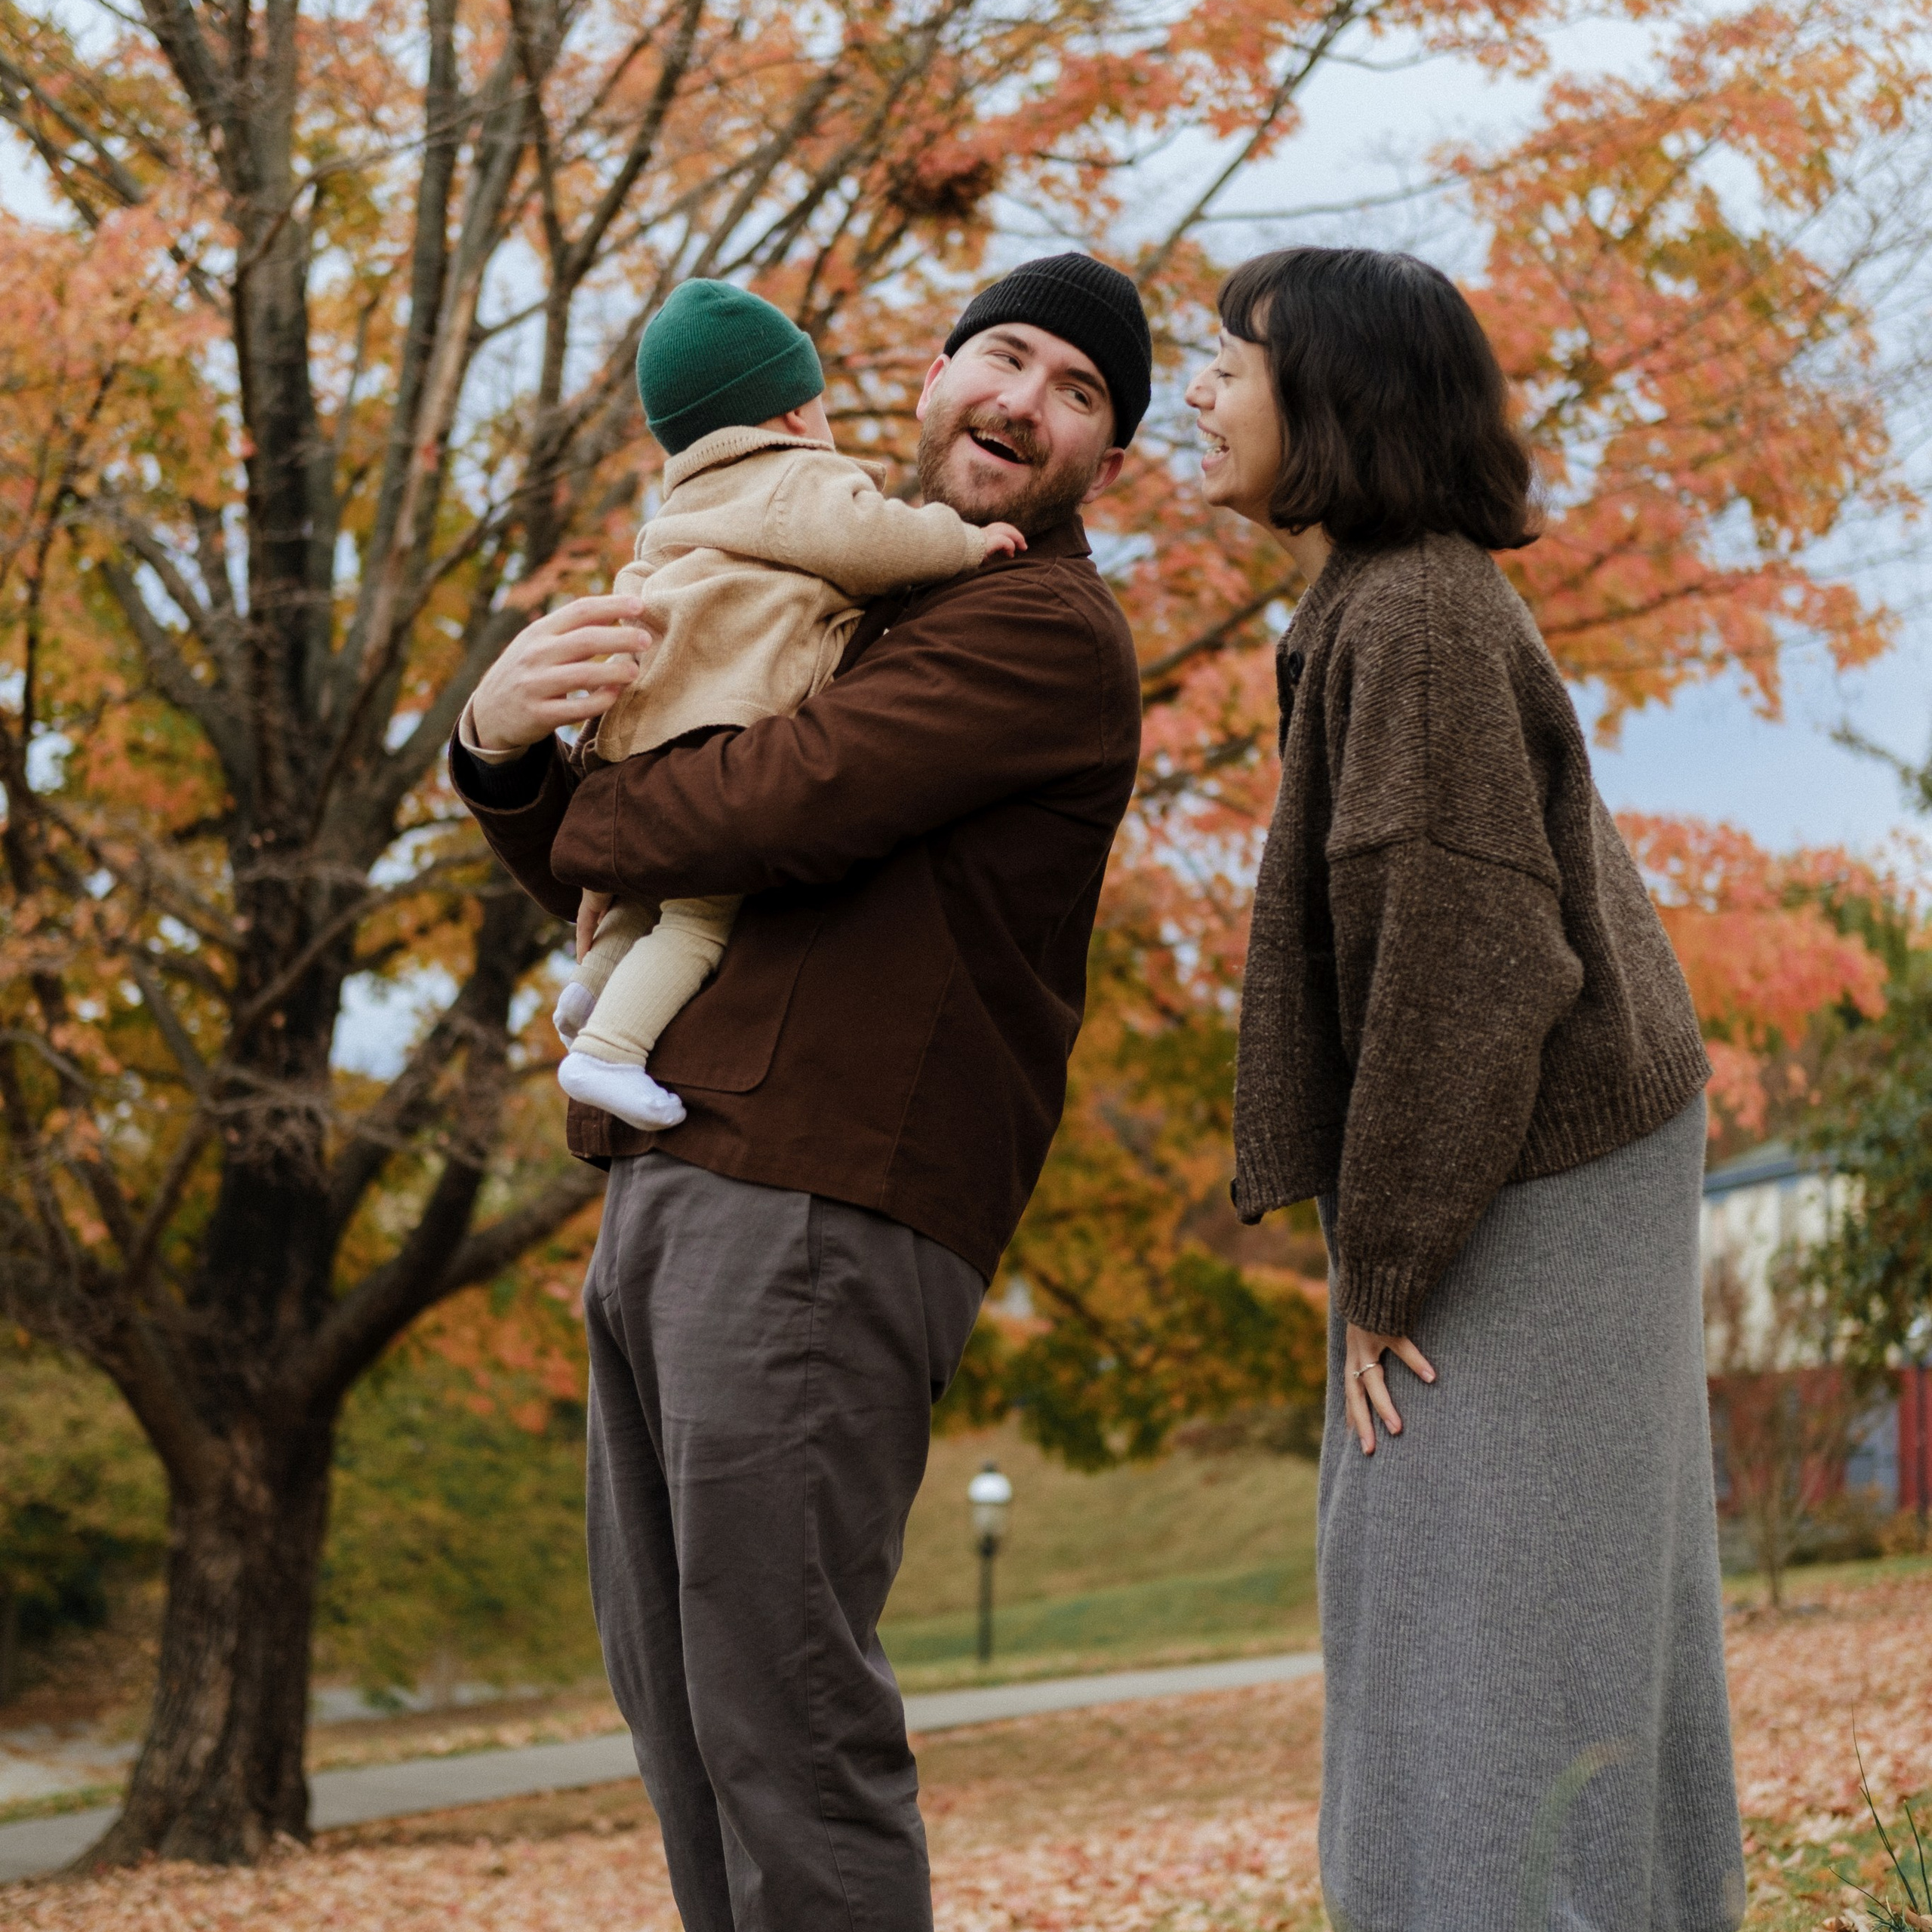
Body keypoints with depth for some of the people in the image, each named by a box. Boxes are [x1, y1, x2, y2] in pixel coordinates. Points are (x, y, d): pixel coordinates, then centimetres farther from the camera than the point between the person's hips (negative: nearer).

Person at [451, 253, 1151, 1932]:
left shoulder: (1048, 631, -3)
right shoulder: (843, 615, 27)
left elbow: (780, 810, -18)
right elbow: (614, 887, 23)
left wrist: (572, 809, 3)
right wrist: (499, 739, 1)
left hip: (824, 1211, -9)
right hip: (669, 1186, 9)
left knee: (778, 1706, -11)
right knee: (672, 1683, 11)